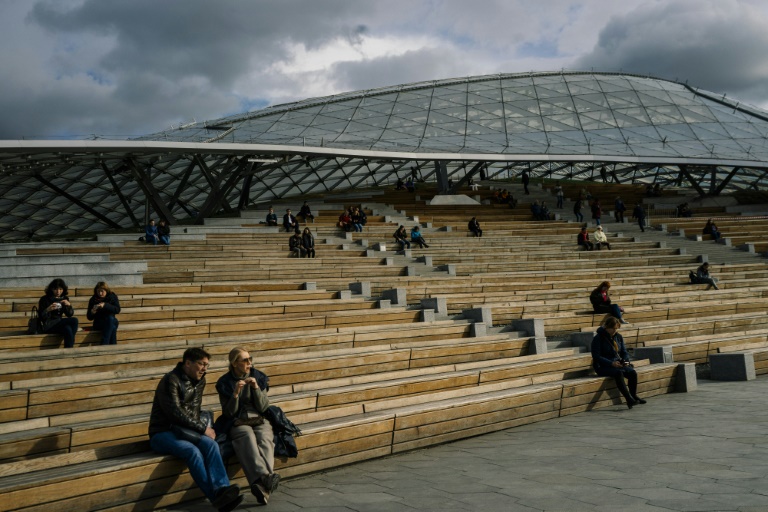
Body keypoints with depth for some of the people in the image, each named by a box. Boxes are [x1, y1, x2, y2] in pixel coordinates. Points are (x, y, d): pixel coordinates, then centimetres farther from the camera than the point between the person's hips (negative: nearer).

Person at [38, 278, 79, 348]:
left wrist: (69, 305, -11)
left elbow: (70, 314, 8)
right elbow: (41, 317, -9)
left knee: (68, 329, -33)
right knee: (74, 320, -28)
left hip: (60, 324, 4)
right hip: (48, 326, -4)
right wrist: (48, 309, -28)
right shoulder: (44, 299, -3)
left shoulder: (64, 298, 10)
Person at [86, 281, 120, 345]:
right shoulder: (93, 300, 2)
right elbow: (89, 318, 4)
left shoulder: (112, 296, 3)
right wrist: (92, 312, -19)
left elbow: (117, 310, -12)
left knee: (110, 318, -37)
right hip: (98, 323, -1)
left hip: (111, 321, 1)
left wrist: (105, 305, -24)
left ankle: (104, 345, -39)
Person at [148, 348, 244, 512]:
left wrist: (202, 427, -6)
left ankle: (222, 490, -39)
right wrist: (203, 428, -14)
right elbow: (175, 413, -19)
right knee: (192, 451, -34)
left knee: (210, 444, -25)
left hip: (182, 430, 6)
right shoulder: (171, 380, -15)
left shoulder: (199, 381, 10)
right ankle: (216, 498, -33)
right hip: (162, 433, -6)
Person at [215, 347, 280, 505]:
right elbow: (229, 413, 2)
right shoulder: (225, 383, 6)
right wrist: (236, 393, -14)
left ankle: (262, 486, -58)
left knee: (265, 441, -34)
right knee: (248, 439, -38)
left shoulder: (259, 378, 11)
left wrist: (256, 388, -9)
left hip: (260, 421, 2)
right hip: (238, 424, -2)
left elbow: (263, 407, 6)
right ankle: (265, 477, -63)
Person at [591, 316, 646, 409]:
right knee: (619, 373, -35)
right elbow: (596, 357, -14)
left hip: (617, 364, 6)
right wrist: (611, 363, -24)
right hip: (603, 366, -6)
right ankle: (629, 399, -38)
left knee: (632, 372, -22)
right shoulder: (598, 338, -9)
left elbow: (624, 352, 16)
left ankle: (634, 396, -7)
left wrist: (626, 360, -8)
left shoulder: (618, 337, 10)